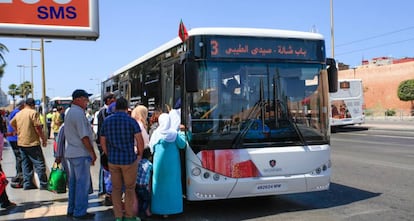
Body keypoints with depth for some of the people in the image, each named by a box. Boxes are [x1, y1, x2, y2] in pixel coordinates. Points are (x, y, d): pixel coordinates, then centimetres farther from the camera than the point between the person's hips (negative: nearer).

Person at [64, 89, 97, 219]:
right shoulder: (79, 113, -17)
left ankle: (71, 209, 25)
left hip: (71, 153, 10)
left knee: (73, 182, 16)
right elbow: (84, 137, -20)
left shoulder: (69, 112, 15)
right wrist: (92, 152, -11)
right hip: (81, 153, -10)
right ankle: (80, 212, 5)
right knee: (82, 183, -2)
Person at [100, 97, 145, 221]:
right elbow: (140, 140, -15)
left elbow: (103, 142, 7)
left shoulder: (107, 121, 3)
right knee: (129, 188, 9)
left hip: (113, 160, 3)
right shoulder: (131, 121, -9)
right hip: (129, 159, -3)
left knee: (116, 188, 13)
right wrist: (139, 154, 0)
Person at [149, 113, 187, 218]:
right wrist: (180, 135, 4)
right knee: (172, 184, 10)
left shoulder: (156, 133, -5)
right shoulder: (175, 133, -7)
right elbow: (182, 145, -8)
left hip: (159, 161, 0)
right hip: (172, 162, 0)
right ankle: (170, 208, 15)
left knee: (159, 184, 12)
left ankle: (160, 208, 17)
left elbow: (151, 147, 0)